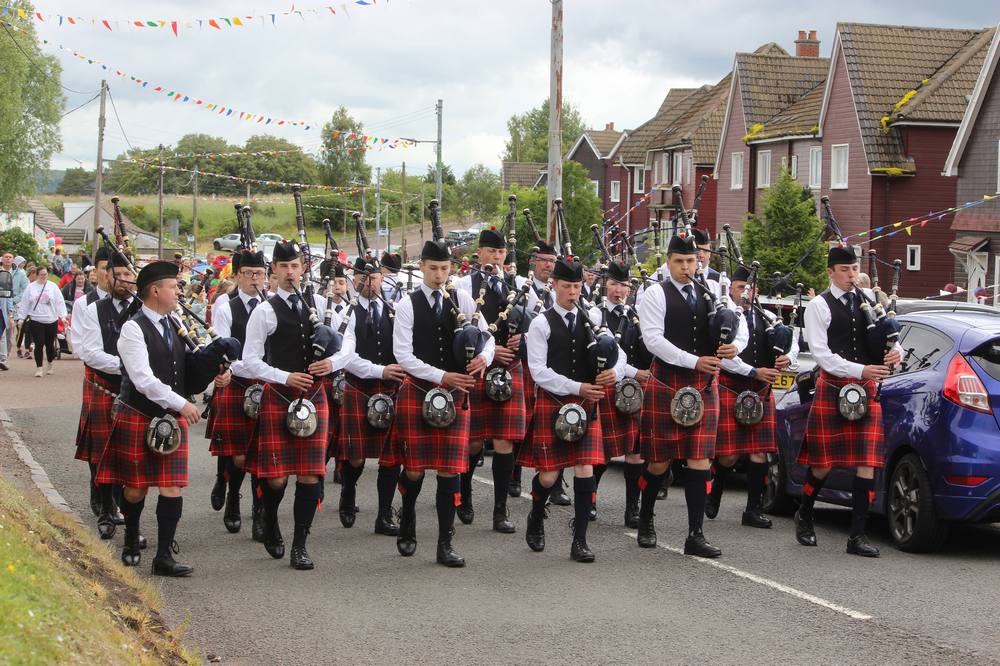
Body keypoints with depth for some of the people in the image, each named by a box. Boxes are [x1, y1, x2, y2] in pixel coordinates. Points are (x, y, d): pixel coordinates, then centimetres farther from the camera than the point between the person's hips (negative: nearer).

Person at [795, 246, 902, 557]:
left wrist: (896, 350, -7)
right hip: (833, 387, -3)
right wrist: (860, 370, -20)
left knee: (866, 462, -4)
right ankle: (804, 515, 29)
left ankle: (858, 535, 0)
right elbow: (821, 353, -11)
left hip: (867, 390, 4)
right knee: (824, 461, 3)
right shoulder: (819, 306, -3)